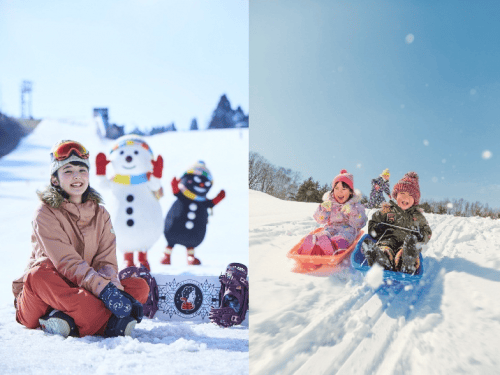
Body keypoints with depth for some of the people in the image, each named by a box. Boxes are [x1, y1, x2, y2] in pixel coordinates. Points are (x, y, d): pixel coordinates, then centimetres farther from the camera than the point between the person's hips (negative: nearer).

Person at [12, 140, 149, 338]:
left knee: (140, 286, -15)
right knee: (40, 273, -36)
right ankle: (110, 323, -44)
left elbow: (107, 261, -2)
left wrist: (114, 288, -24)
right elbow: (67, 262, -22)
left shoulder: (100, 214, 7)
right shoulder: (45, 213, -8)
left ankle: (69, 320, -35)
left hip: (86, 290, 4)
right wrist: (104, 289, -35)